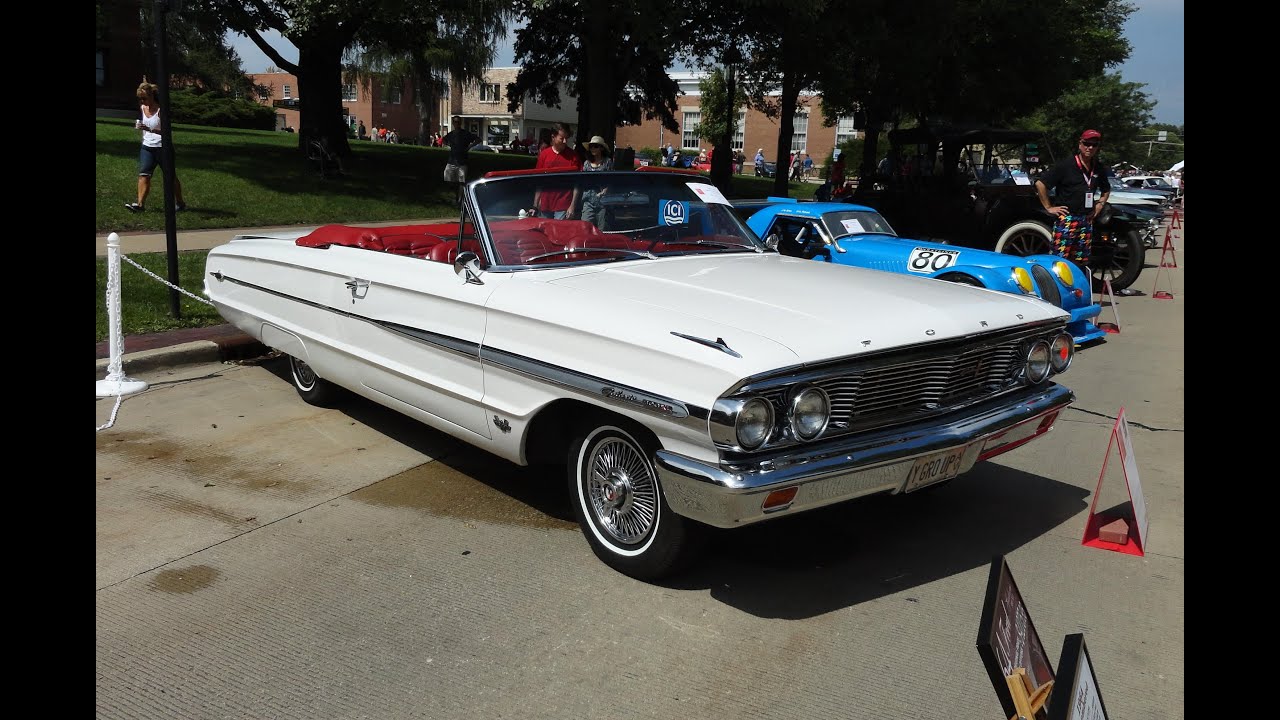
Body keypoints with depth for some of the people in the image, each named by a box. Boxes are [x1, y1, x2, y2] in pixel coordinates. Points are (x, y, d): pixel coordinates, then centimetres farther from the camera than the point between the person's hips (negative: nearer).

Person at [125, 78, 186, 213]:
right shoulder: (142, 108, 5)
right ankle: (140, 204, -15)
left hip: (162, 147, -5)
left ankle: (180, 203, 20)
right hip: (147, 147, 5)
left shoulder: (160, 110, -14)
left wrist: (149, 129, -31)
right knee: (143, 174, -9)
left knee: (171, 177, 7)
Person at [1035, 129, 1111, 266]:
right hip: (1066, 220, -6)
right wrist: (1049, 207, -11)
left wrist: (1100, 205, 13)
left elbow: (1106, 190, 30)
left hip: (1086, 221, 7)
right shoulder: (1065, 165, -8)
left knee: (1081, 263, 10)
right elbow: (1040, 183, -12)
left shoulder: (1099, 169, 12)